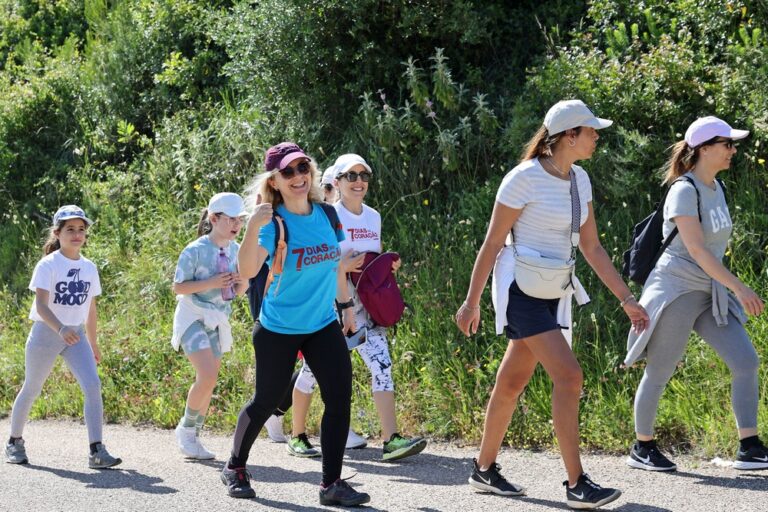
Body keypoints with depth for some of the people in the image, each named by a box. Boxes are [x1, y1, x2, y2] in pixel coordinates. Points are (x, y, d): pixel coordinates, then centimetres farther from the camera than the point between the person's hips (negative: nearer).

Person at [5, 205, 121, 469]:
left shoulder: (89, 267, 4)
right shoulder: (48, 265, -12)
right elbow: (41, 305, -23)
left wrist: (93, 343, 19)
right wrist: (60, 329, -39)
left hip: (76, 335, 4)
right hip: (45, 332, -4)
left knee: (93, 385, -15)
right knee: (31, 389, 10)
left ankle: (96, 451, -17)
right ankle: (14, 442, 32)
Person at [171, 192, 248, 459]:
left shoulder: (236, 250, 3)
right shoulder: (195, 251, -15)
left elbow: (237, 292, 13)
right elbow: (178, 287, -13)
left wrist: (243, 284, -11)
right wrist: (210, 283, -25)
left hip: (218, 320, 6)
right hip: (193, 317, -6)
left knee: (209, 382, 8)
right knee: (207, 375, -20)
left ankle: (193, 437, 21)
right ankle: (186, 429, 0)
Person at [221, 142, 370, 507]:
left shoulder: (326, 213, -3)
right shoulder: (275, 223, -18)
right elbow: (247, 270, -34)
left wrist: (345, 304, 20)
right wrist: (254, 226, -46)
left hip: (323, 326, 4)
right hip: (278, 329, -4)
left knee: (340, 395, -8)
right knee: (266, 402, 8)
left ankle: (332, 483, -2)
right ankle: (235, 468, 31)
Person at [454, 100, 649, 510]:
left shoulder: (580, 180, 8)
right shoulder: (524, 178, -14)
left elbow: (592, 248, 12)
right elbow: (492, 244, -10)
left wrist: (626, 299, 8)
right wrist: (471, 302, -9)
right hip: (521, 288, -8)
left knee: (513, 381, 14)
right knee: (568, 375, -16)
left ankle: (484, 469, 26)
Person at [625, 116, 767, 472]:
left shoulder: (716, 188, 10)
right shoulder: (684, 191, -16)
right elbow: (697, 250, -25)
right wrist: (739, 288, -30)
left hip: (710, 294, 8)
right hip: (677, 292, -8)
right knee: (659, 373, 2)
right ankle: (641, 448, 17)